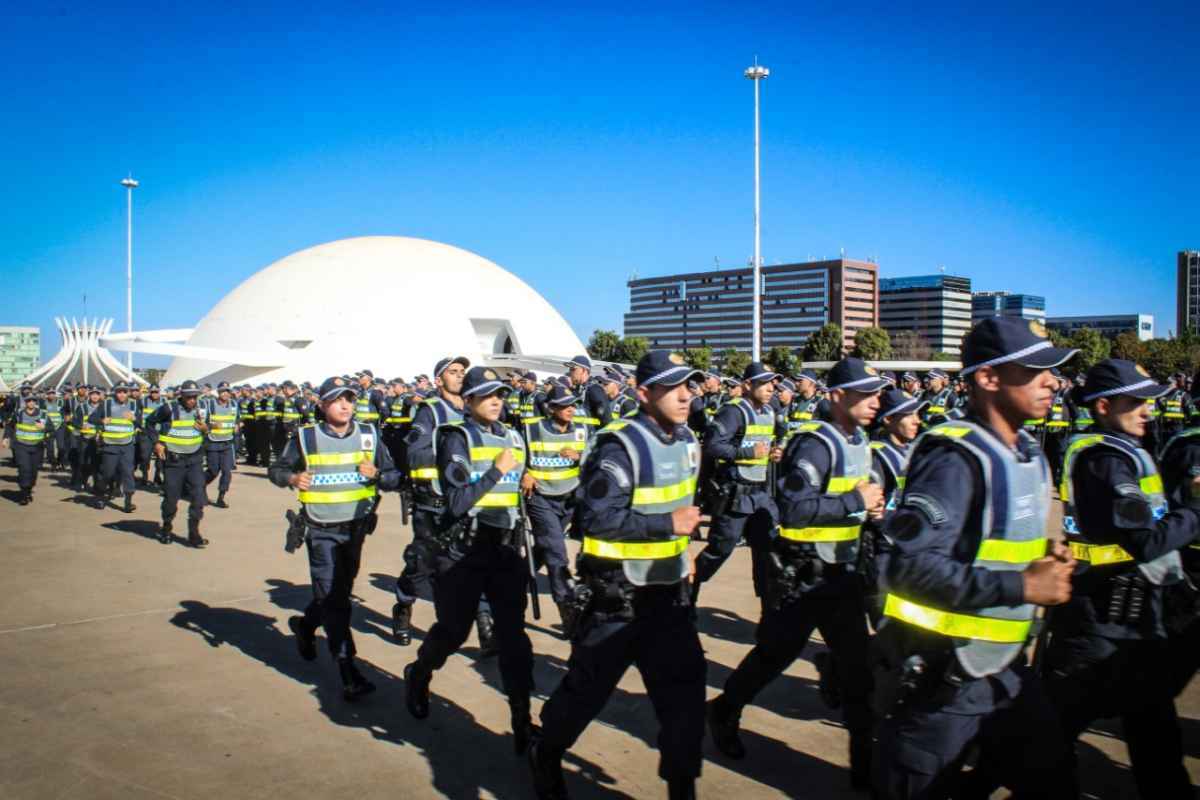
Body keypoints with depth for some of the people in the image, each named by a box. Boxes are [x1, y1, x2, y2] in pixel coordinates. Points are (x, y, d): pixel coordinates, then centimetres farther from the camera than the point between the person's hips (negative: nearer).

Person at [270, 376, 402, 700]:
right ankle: (348, 671, -6)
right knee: (331, 597, -8)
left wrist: (376, 474, -21)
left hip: (356, 527, 4)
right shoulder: (305, 437, -6)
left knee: (340, 592, 20)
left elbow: (394, 477, 1)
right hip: (321, 530, -4)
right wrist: (292, 478, -18)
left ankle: (305, 624, 49)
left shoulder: (368, 435, 0)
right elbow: (276, 469, 4)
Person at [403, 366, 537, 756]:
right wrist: (497, 470, -20)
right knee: (453, 631, 11)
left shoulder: (513, 438, 8)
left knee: (513, 633, -2)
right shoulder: (458, 438, -10)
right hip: (463, 552, -4)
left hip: (506, 550, 4)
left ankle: (522, 720, 4)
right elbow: (457, 502, -18)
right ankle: (417, 675, 42)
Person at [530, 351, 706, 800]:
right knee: (587, 688, 10)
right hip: (619, 595, -7)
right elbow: (596, 519, -27)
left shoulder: (685, 440, 5)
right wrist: (667, 524, -26)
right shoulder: (621, 446, -21)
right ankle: (545, 756, 36)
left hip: (669, 590, 7)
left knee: (684, 689, 5)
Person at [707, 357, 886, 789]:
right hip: (799, 573, -8)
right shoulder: (816, 443, -21)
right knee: (775, 654, 10)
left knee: (857, 662, 8)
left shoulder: (859, 442, 8)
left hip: (841, 570, 8)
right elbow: (794, 508, -32)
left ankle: (866, 756, 20)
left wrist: (867, 507, 1)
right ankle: (724, 711, 35)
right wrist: (856, 501, -25)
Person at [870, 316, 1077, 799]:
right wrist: (1020, 586, -26)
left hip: (1004, 666, 9)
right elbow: (908, 564, -29)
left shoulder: (1028, 454, 9)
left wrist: (1044, 558, 1)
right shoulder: (954, 456, -22)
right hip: (936, 675, -9)